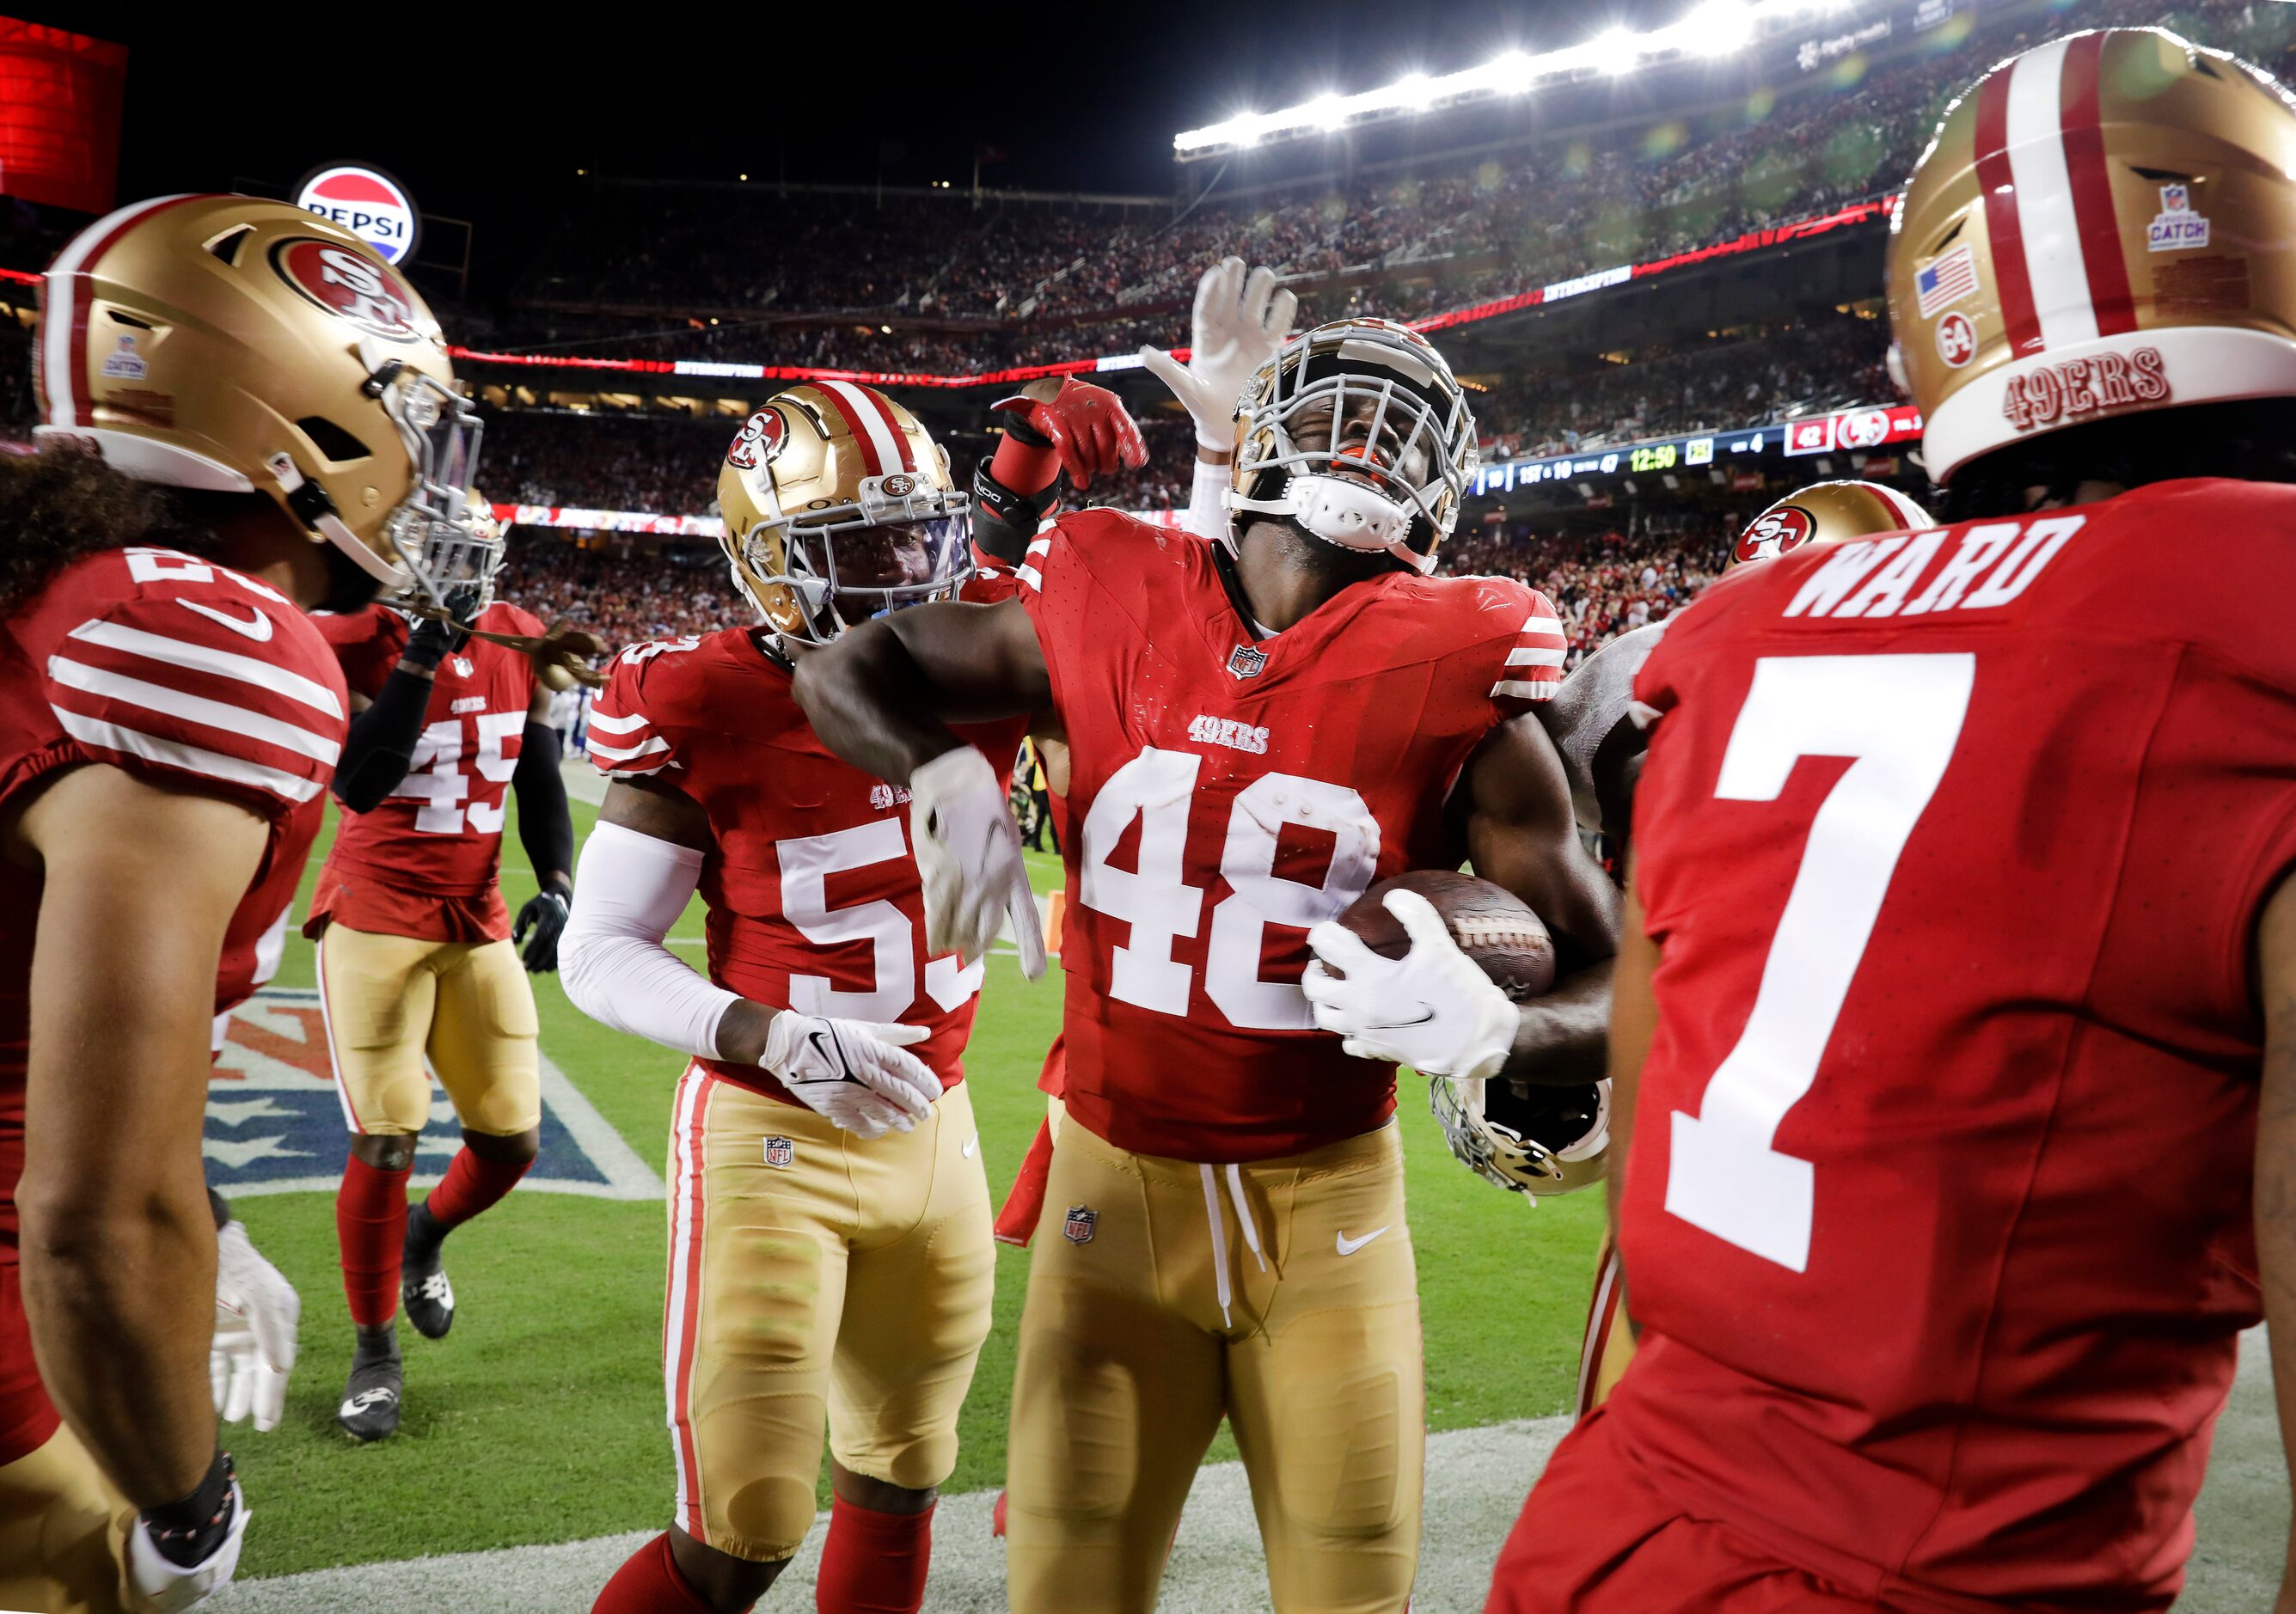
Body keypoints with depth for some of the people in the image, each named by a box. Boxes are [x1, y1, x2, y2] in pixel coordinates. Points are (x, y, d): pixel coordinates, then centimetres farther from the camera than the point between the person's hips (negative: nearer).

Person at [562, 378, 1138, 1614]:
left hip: (934, 1132, 5)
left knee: (894, 1491, 20)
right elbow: (598, 955, -11)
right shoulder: (707, 713, -16)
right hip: (773, 1142, -5)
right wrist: (773, 1038, -26)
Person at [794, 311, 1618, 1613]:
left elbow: (1616, 983, -5)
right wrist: (944, 772, -11)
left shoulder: (1455, 684, -8)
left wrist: (1496, 1025, -28)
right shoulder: (1108, 612, -4)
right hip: (1118, 1189, 1)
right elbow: (844, 674, 10)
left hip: (1327, 1208, 0)